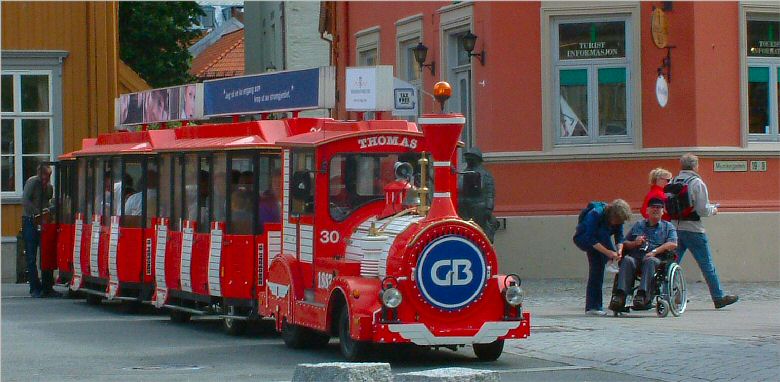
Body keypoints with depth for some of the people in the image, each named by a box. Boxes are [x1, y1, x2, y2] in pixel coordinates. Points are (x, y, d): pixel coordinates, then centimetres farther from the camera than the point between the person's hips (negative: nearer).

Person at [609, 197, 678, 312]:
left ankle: (642, 294, -52)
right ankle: (620, 295, -47)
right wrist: (635, 243, 1)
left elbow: (673, 244, 2)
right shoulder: (638, 225, 29)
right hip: (635, 257, 2)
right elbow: (625, 244, 24)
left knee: (650, 261, -38)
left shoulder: (668, 227, 21)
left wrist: (654, 251, -11)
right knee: (627, 260, -33)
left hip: (657, 259, -2)